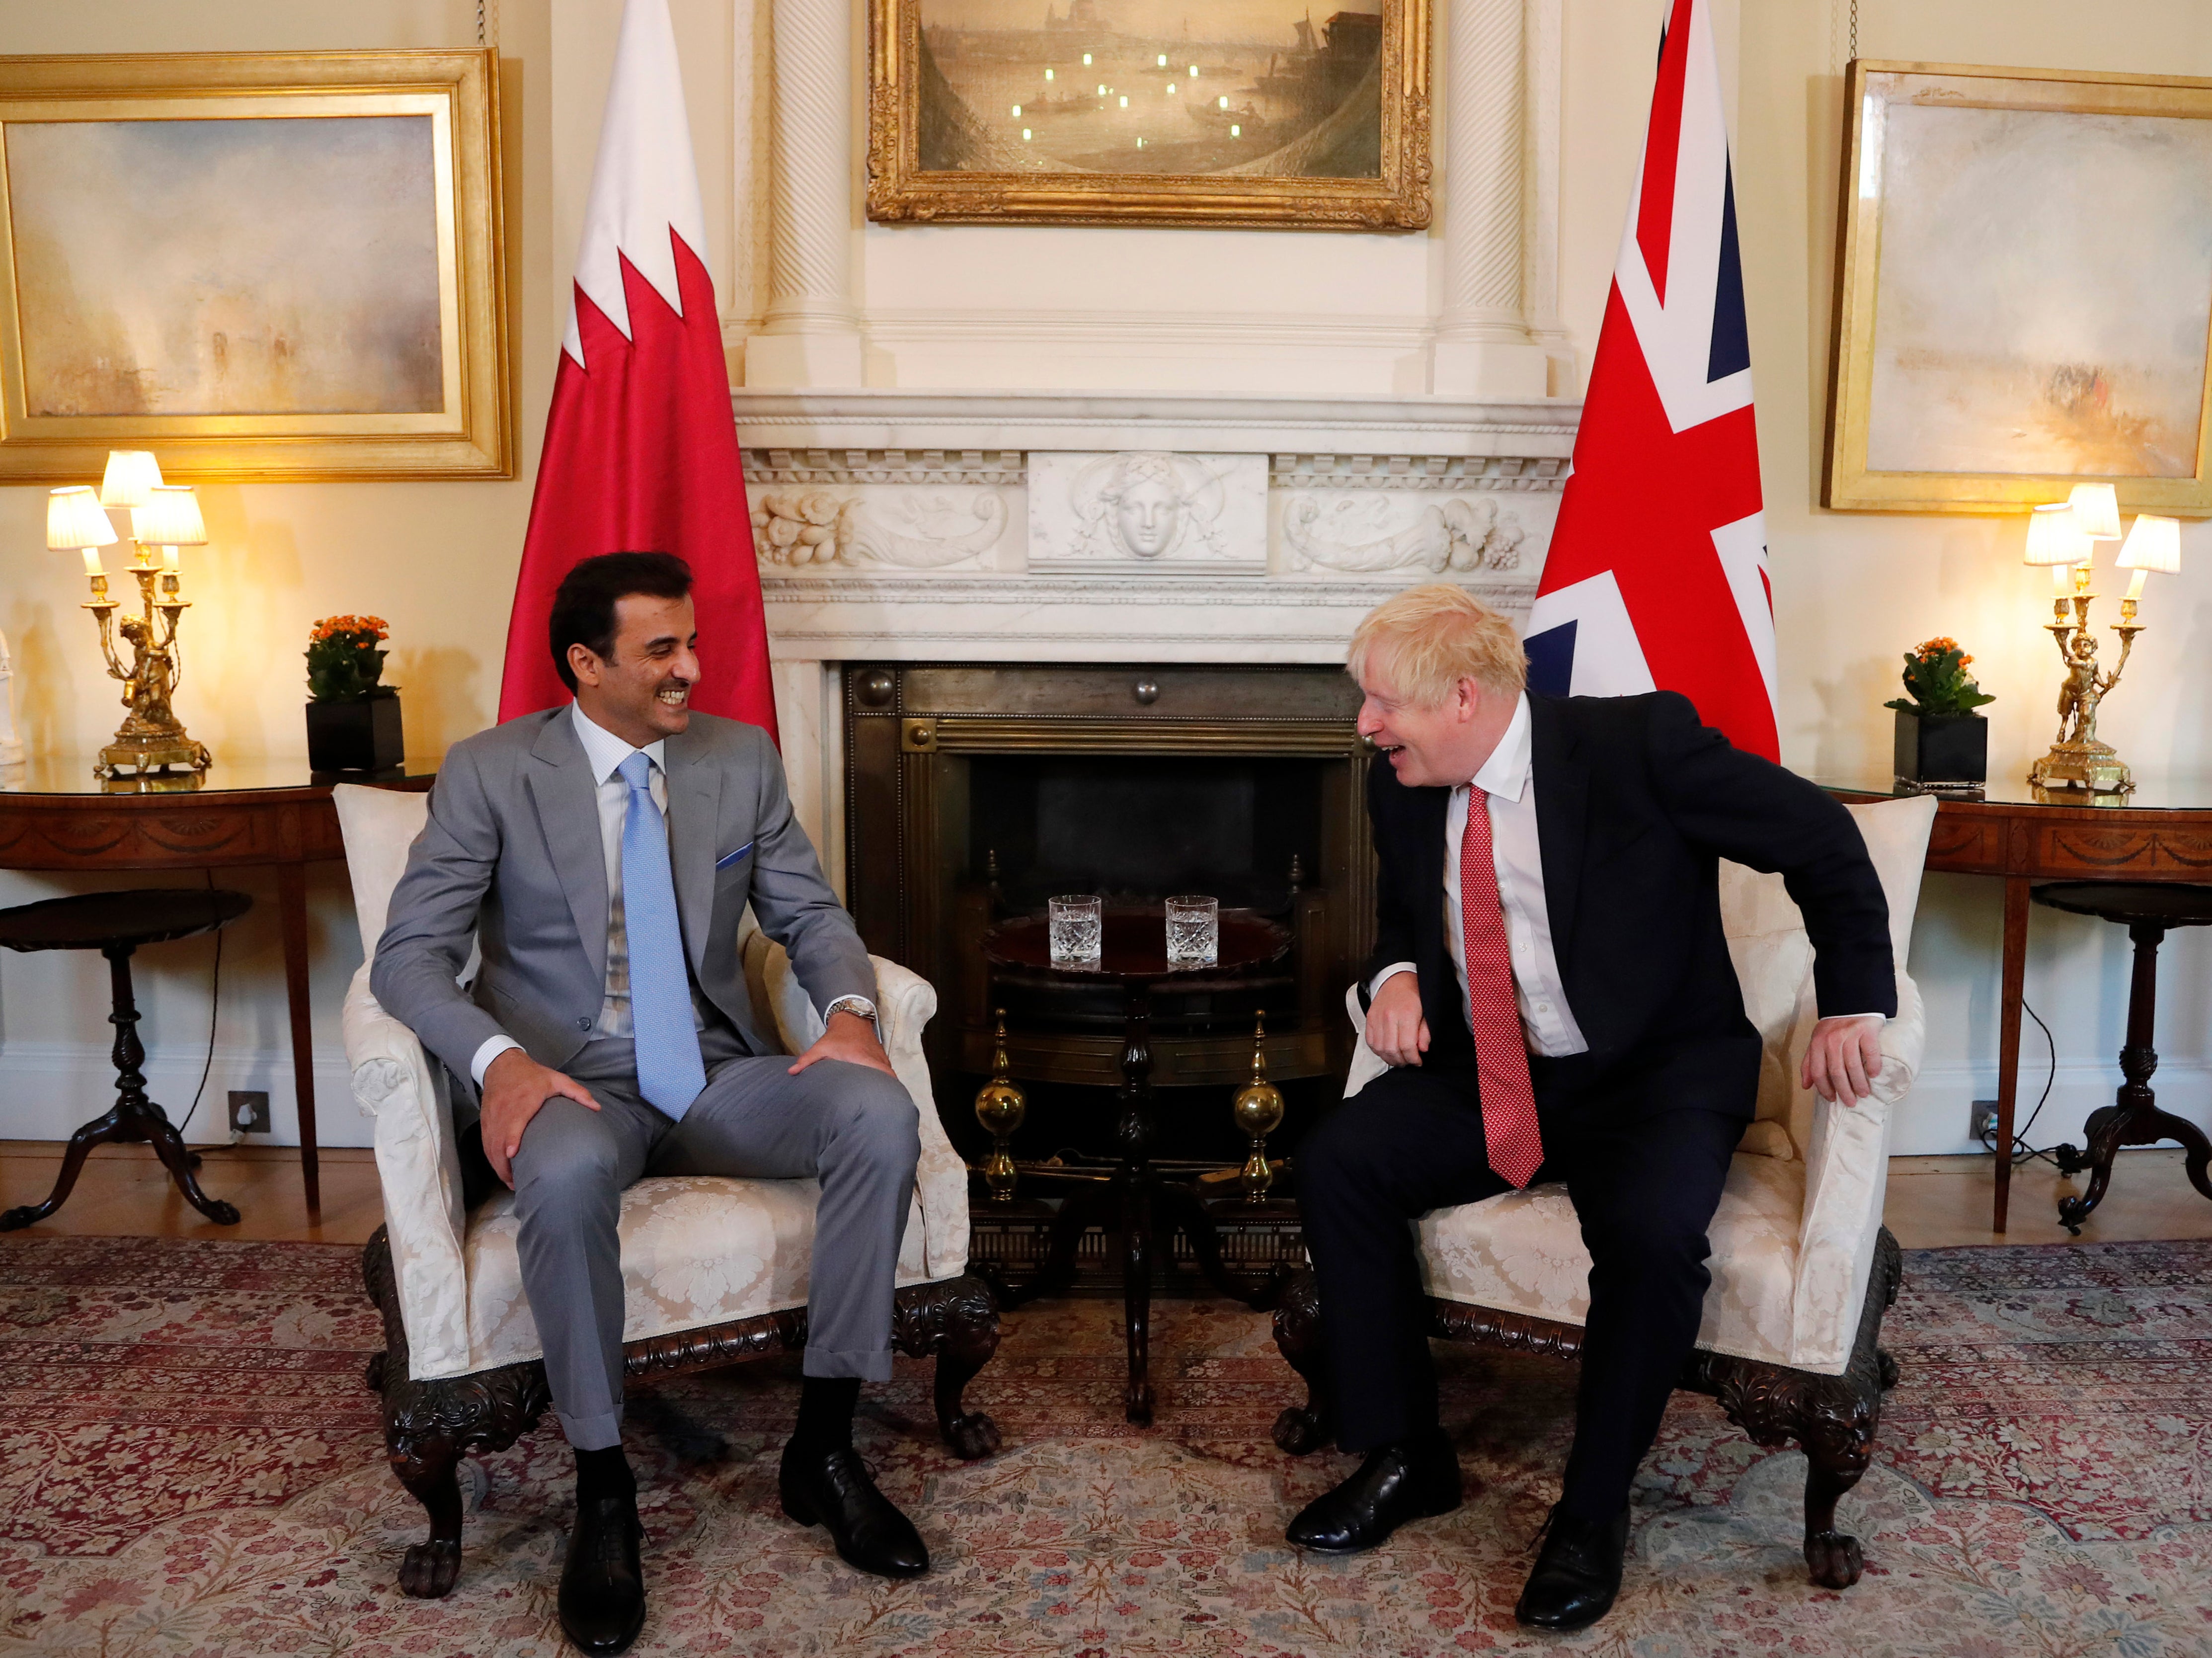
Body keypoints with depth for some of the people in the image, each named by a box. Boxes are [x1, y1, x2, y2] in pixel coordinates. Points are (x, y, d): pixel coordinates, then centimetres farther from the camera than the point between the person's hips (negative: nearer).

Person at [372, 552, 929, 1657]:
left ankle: (822, 1450, -12)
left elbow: (811, 915, 9)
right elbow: (411, 954, -8)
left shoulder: (741, 758, 7)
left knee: (882, 1118, -26)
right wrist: (499, 1058, -28)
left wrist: (849, 1009, -14)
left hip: (719, 1079, 3)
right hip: (573, 1085, -3)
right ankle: (602, 1493, -18)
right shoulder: (491, 772, -4)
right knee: (566, 1172, -39)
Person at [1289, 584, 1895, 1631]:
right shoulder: (1402, 786, 1)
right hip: (1484, 1075, 5)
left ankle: (1594, 1513, -8)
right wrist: (1397, 972, -4)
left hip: (1653, 1075, -5)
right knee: (1335, 1162, -16)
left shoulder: (1638, 742, -16)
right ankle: (1402, 1457, 0)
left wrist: (1854, 1002, -11)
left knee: (1653, 1232, -33)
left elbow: (1823, 841, -7)